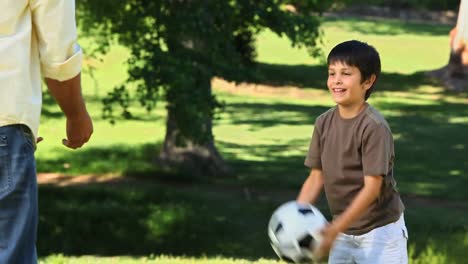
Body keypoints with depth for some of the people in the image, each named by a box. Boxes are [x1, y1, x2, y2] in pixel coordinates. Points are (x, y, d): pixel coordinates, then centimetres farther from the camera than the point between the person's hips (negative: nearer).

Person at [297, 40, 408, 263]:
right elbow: (316, 178, 4)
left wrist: (335, 228, -28)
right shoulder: (324, 123, -1)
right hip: (344, 231, 7)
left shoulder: (374, 127, -21)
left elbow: (372, 188, -23)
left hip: (380, 231, -7)